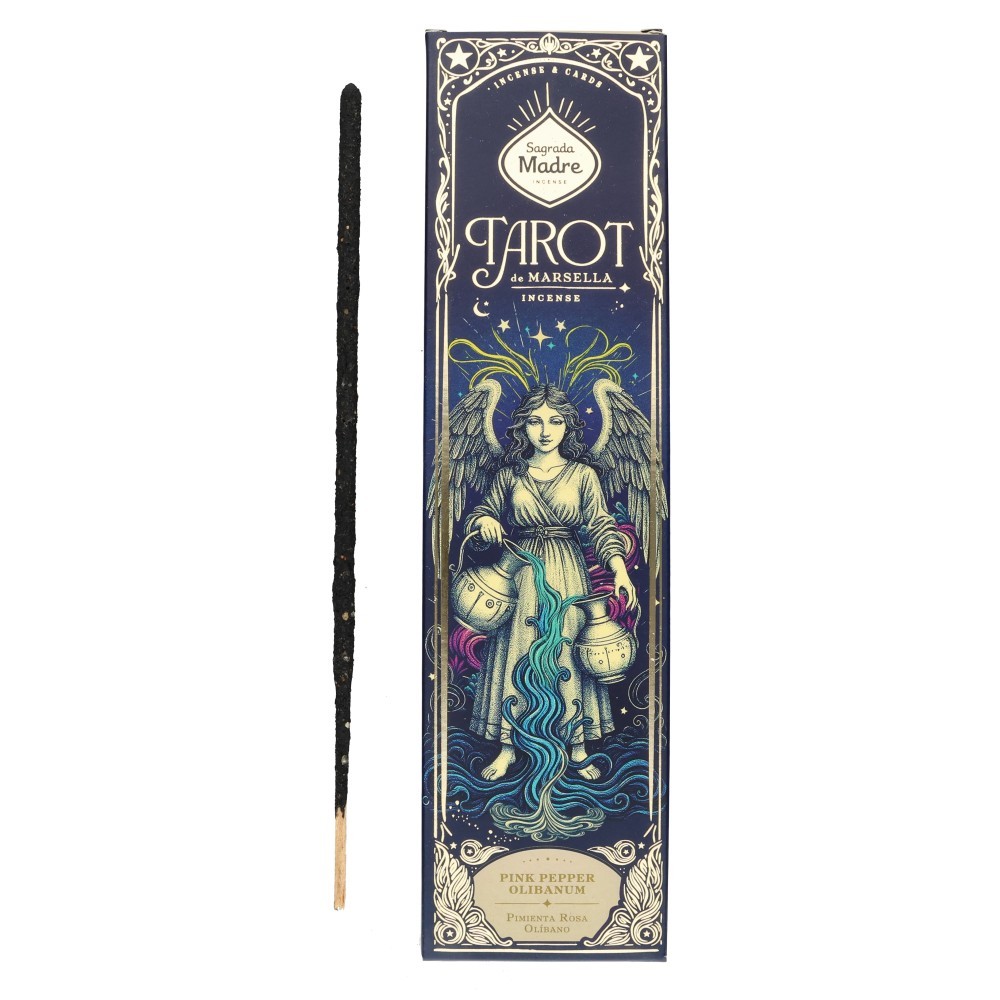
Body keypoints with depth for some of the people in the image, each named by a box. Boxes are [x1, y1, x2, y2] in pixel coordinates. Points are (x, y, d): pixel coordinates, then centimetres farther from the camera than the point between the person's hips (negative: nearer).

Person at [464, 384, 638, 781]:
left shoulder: (582, 474, 0)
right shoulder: (509, 473, 4)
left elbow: (601, 526, -5)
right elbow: (481, 512, 14)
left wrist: (620, 569, -18)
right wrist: (484, 521, -11)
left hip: (567, 573, -1)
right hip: (521, 572, 1)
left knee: (569, 654, 2)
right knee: (514, 654, 3)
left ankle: (578, 746, 14)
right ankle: (507, 746, 14)